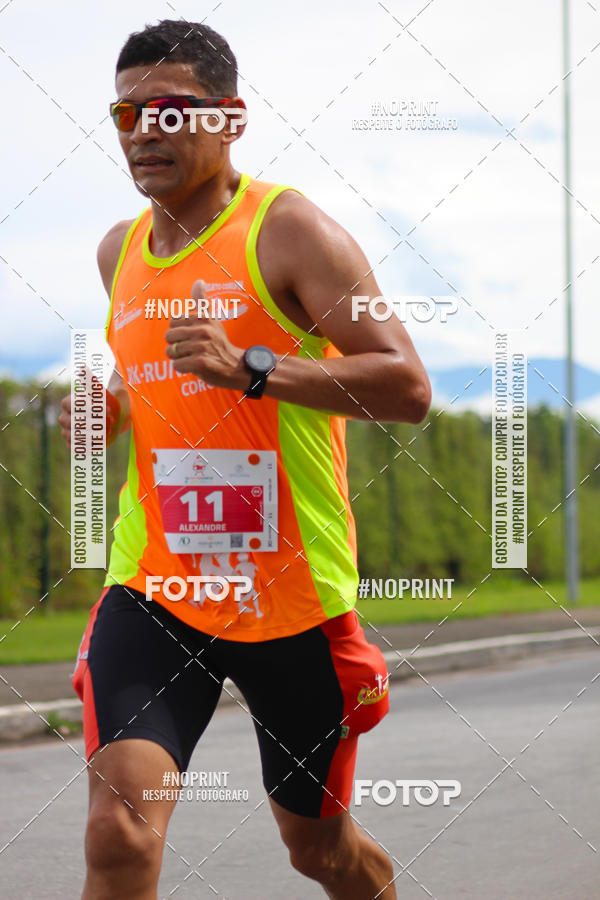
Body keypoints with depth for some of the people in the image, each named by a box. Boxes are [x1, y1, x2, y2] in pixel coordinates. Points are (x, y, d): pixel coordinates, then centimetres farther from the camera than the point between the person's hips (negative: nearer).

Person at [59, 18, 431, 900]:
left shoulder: (289, 230, -8)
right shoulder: (119, 251, 11)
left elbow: (408, 389, -16)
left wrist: (250, 370, -26)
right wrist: (107, 408, 5)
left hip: (293, 594, -3)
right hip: (155, 589, 3)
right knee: (120, 827, -19)